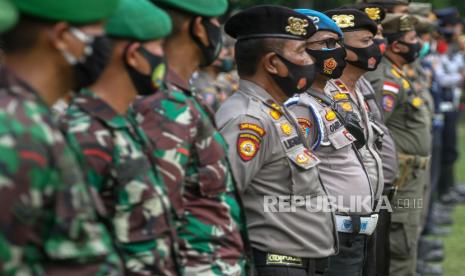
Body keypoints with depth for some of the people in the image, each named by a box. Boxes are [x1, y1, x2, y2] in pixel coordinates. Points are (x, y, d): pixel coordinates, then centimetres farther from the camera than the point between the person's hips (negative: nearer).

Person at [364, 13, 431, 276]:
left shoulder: (396, 75, 15)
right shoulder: (387, 79, -18)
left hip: (412, 177, 11)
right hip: (401, 176, -11)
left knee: (406, 244, 17)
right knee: (401, 252, -7)